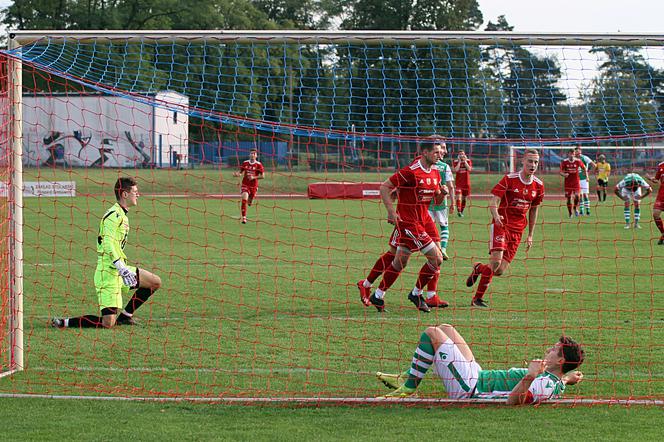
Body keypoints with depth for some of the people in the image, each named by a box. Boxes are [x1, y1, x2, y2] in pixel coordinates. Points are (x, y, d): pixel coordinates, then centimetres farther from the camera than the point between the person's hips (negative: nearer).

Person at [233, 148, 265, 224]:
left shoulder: (258, 165, -6)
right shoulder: (245, 163, 1)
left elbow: (262, 176, -6)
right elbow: (241, 171, 13)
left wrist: (254, 177, -20)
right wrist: (237, 173, -10)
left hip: (253, 186, 0)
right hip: (245, 184, 0)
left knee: (249, 203, 11)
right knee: (244, 199, -21)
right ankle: (243, 218, -19)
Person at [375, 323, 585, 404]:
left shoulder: (544, 384, -27)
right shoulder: (557, 383, 0)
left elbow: (513, 400, -42)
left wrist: (530, 376, -52)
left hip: (468, 387, -10)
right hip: (478, 376, 10)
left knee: (432, 333, -8)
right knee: (445, 329, 20)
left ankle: (408, 389, 4)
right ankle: (407, 378, 26)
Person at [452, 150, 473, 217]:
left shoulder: (468, 161, 3)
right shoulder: (455, 162, 0)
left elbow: (469, 169, -13)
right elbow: (455, 170, -16)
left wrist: (465, 161, -11)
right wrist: (459, 161, -13)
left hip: (466, 183, 2)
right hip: (458, 183, -2)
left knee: (464, 198, 10)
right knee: (458, 197, -19)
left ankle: (462, 212, 22)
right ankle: (458, 211, -26)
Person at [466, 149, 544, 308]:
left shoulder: (538, 185, 7)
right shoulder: (509, 179, -7)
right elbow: (493, 202, -11)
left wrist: (530, 235, 18)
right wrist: (496, 215, -32)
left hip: (517, 230, 4)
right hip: (501, 225, -4)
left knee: (500, 271, -3)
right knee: (496, 262, -20)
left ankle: (479, 268, 29)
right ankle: (478, 298, -6)